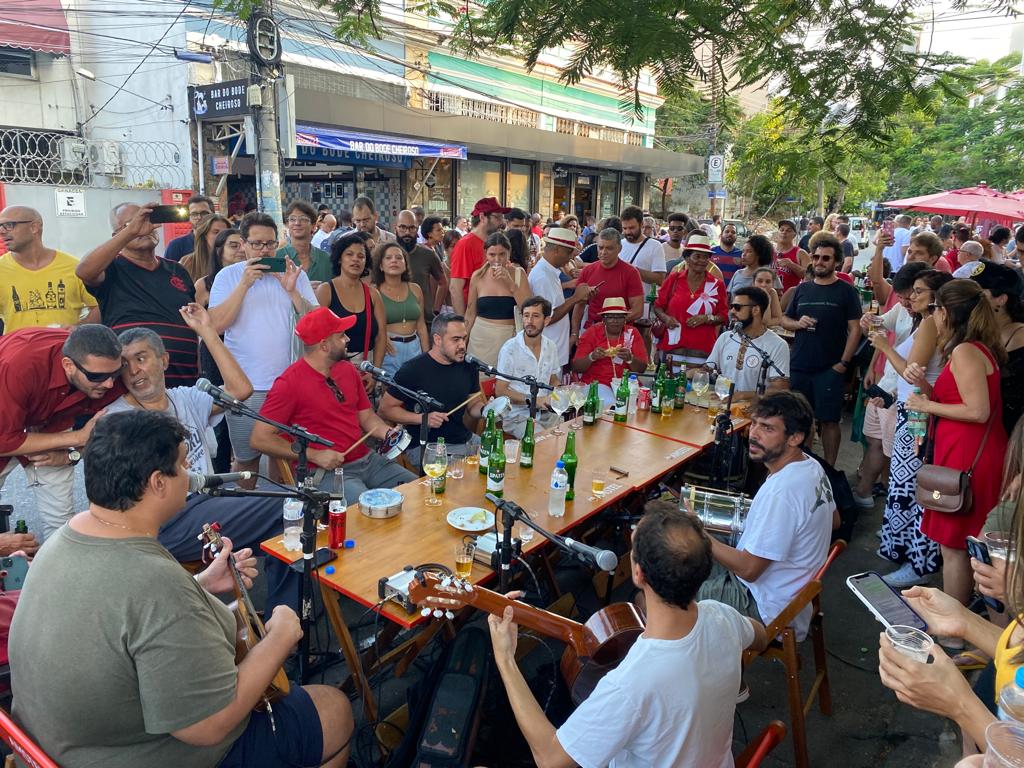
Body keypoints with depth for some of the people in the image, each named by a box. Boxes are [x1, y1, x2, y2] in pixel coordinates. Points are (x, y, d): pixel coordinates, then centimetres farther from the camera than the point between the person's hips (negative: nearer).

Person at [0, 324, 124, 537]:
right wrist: (77, 438, -34)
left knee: (61, 521, 0)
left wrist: (72, 454, -26)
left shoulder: (108, 368, -28)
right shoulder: (20, 366, -41)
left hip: (49, 427, 3)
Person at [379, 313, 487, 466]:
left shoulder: (468, 366, 6)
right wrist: (423, 418, -18)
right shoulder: (413, 370, -10)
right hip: (426, 446, -6)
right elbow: (386, 409, -6)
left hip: (466, 440, 6)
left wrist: (485, 410, -7)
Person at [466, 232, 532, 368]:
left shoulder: (518, 273, -2)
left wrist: (510, 282, -16)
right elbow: (470, 313, 10)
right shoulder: (478, 276, 1)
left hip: (509, 336, -1)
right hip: (481, 337, 1)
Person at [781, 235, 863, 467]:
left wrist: (843, 363, -12)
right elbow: (785, 320, 16)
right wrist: (798, 323, -7)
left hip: (830, 369, -4)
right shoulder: (803, 289, 11)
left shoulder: (846, 291, -1)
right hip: (799, 367, 4)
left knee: (829, 420, 1)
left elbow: (855, 329, -5)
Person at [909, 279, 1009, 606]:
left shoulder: (965, 351, -17)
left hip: (967, 457, -10)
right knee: (965, 544, 18)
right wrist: (927, 387, 4)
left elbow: (978, 411, -23)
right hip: (973, 453, 10)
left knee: (954, 545, -1)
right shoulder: (979, 348, 14)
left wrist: (927, 405, -13)